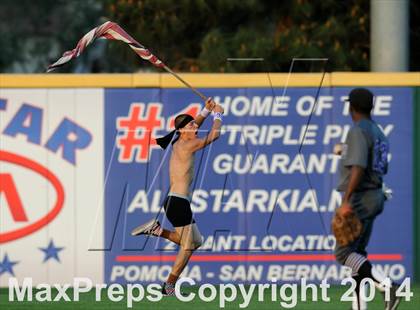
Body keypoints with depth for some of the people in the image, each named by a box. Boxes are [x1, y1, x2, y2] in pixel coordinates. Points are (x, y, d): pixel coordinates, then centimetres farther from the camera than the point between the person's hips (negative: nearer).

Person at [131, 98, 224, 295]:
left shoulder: (178, 143, 13)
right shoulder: (187, 146, -12)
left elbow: (194, 126, 33)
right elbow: (214, 135, -9)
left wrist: (206, 111, 24)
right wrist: (218, 115, 7)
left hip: (174, 201, 9)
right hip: (178, 202, -9)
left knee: (195, 241, 17)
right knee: (187, 247, -4)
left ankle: (157, 230, 12)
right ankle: (169, 286, -3)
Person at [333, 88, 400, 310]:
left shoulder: (358, 131, -14)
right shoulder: (378, 132, 15)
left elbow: (358, 167, -25)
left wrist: (346, 202, -29)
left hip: (359, 198, -10)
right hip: (375, 197, 10)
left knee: (343, 252, -10)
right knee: (357, 252, 15)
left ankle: (387, 287, -25)